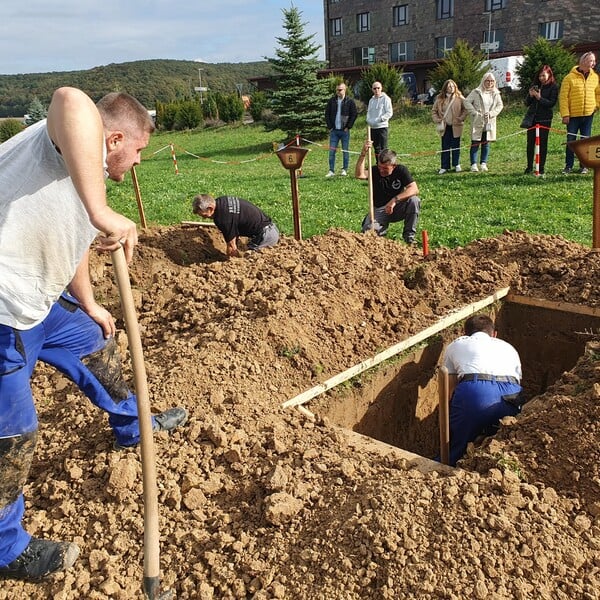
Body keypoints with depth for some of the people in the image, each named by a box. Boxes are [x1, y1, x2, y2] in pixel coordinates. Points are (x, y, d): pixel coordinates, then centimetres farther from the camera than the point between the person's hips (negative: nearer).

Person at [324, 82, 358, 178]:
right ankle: (331, 171, 3)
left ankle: (345, 170, 12)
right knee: (332, 151, -1)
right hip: (334, 130, 2)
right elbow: (327, 114, 9)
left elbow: (354, 115, -2)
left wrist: (348, 127, -7)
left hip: (344, 130, -2)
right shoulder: (331, 101, 6)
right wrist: (330, 126, 1)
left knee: (345, 151, 4)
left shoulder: (350, 102, -1)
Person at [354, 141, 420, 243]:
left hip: (397, 209, 1)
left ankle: (409, 235, -11)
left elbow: (414, 189, -21)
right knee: (369, 231, -29)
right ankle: (383, 226, 10)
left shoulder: (401, 170, -8)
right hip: (379, 209, -1)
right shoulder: (374, 171, -9)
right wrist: (363, 154, -40)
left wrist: (394, 200, -32)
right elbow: (359, 175, -30)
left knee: (414, 200, -29)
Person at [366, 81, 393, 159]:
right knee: (376, 147, 12)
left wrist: (379, 119, -18)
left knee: (383, 148, -7)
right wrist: (369, 120, -1)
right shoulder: (371, 100, 15)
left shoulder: (385, 99, -4)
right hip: (372, 127, 6)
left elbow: (389, 113, -9)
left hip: (382, 126, -6)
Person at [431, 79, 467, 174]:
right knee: (445, 147, 4)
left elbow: (465, 108, 2)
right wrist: (437, 120, -3)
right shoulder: (440, 99, 3)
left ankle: (457, 165, 18)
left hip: (456, 126, -1)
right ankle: (444, 167, 9)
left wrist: (461, 118, -8)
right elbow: (434, 111, 9)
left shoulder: (460, 98, -2)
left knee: (456, 146, 6)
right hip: (445, 126, 1)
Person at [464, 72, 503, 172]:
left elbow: (500, 105, 9)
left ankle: (483, 164, 14)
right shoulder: (477, 92, -3)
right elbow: (467, 102, -6)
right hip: (477, 122, -4)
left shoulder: (496, 93, 9)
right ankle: (473, 164, -1)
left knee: (486, 144, 7)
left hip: (490, 122, 4)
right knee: (475, 143, -4)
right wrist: (475, 113, -12)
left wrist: (491, 113, -7)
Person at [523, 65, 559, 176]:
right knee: (530, 143, 2)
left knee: (542, 143, -1)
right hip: (532, 118, 4)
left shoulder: (553, 87, 0)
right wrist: (530, 95, -7)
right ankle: (529, 167, 9)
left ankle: (541, 167, 6)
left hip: (544, 119, -4)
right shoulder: (535, 85, 13)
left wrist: (539, 97, -18)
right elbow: (527, 103, 12)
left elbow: (552, 103, -10)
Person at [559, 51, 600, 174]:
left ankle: (584, 166, 15)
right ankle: (568, 166, 11)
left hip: (588, 115, 4)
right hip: (573, 115, -3)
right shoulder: (570, 77, -7)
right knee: (570, 141, 2)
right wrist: (565, 114, -13)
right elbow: (563, 97, -9)